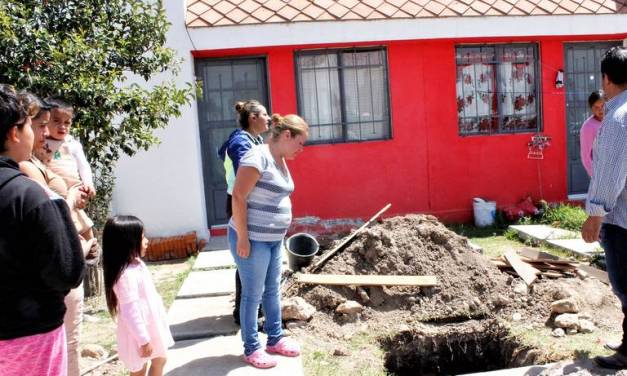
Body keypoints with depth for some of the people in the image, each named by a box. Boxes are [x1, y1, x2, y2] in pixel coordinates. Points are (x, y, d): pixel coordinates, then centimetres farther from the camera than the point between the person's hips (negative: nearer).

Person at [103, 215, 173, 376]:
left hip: (151, 325, 9)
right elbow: (131, 311, -28)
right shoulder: (126, 275, -30)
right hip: (139, 332, -9)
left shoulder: (137, 264, 1)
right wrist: (143, 340, -23)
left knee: (159, 360, 22)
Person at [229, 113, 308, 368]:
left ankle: (275, 339, 33)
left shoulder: (281, 160, 11)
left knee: (272, 290, 18)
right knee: (253, 294, 4)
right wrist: (242, 238, -21)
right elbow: (238, 197, -21)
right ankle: (251, 349, 19)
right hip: (252, 239, -9)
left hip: (274, 239, 9)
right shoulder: (258, 157, -18)